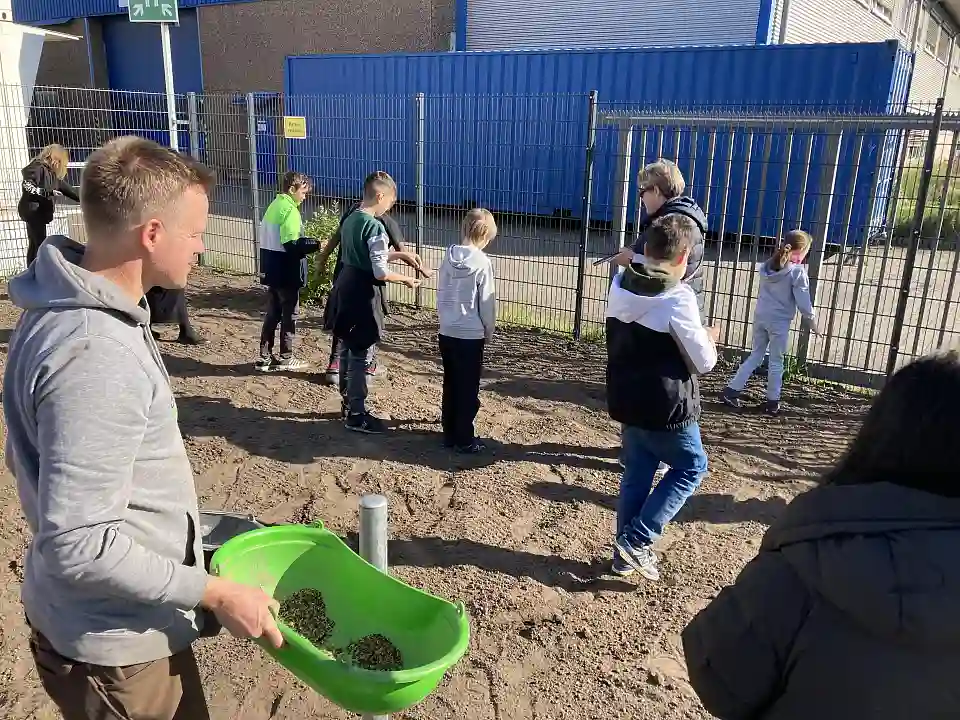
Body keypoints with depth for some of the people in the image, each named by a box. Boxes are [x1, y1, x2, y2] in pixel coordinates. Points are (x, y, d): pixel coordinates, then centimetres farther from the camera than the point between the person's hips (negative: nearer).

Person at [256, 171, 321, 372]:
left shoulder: (274, 205, 12)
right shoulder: (290, 210, -16)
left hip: (272, 270, 9)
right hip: (287, 272, -9)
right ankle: (285, 358, 10)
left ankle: (265, 356, 17)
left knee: (272, 312, 14)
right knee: (290, 313, 3)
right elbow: (292, 244, -25)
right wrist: (316, 244, -17)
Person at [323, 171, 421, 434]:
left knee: (347, 350, 18)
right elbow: (380, 273, -20)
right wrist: (406, 279, -5)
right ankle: (356, 415, 7)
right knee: (360, 356, -1)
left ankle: (348, 403, 31)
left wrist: (393, 254, 19)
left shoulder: (350, 220, 8)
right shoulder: (375, 227, -19)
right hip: (363, 294, -9)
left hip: (345, 288, 9)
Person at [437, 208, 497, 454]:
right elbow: (487, 303, -10)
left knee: (450, 386, 14)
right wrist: (489, 332, 4)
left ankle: (450, 434, 23)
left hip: (447, 332, 6)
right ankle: (464, 440, 10)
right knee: (468, 390, 4)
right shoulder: (482, 262, -14)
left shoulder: (449, 257, 1)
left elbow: (440, 294, 7)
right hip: (471, 335, -5)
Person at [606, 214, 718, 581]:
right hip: (666, 408, -6)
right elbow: (703, 362, -13)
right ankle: (637, 540, 9)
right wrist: (708, 338, 6)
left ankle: (626, 553, 27)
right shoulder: (677, 298, -21)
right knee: (691, 466, 15)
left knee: (635, 476, 19)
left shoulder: (620, 285, 0)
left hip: (626, 401, 6)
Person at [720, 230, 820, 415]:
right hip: (779, 321, -5)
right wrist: (812, 321, 1)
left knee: (755, 355, 16)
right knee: (776, 361, 8)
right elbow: (803, 301, -10)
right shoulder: (797, 271, -13)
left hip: (760, 316, 5)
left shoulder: (767, 266, 5)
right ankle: (772, 401, 16)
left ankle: (731, 390, 11)